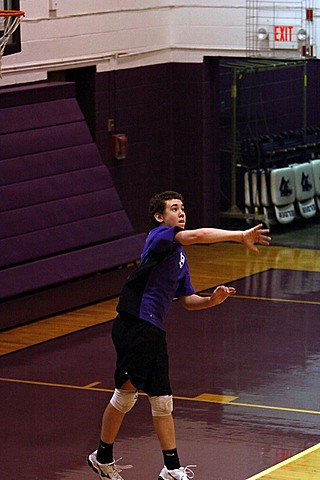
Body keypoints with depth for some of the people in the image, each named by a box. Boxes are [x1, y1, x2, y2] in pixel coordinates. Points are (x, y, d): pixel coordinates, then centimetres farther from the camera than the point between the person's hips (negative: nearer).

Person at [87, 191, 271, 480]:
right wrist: (240, 236, -25)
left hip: (155, 332, 9)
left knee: (162, 400, 9)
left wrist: (212, 300, 3)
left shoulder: (180, 256, 20)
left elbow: (187, 300, 23)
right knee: (126, 394, -3)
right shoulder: (159, 236, -6)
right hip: (134, 324, -9)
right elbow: (198, 235, -24)